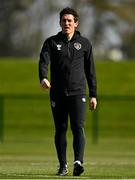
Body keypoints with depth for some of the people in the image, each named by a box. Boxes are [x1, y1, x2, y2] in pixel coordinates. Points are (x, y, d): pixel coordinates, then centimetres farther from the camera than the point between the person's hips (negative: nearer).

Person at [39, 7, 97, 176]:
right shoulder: (51, 42, 6)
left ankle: (78, 162, -27)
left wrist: (93, 95, 9)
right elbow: (43, 62, -9)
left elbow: (90, 71, 13)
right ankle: (63, 165, 15)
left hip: (77, 93, -1)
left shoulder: (84, 43, 9)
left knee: (78, 127, -15)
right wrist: (43, 78, -31)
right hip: (57, 94, 1)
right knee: (60, 130, 5)